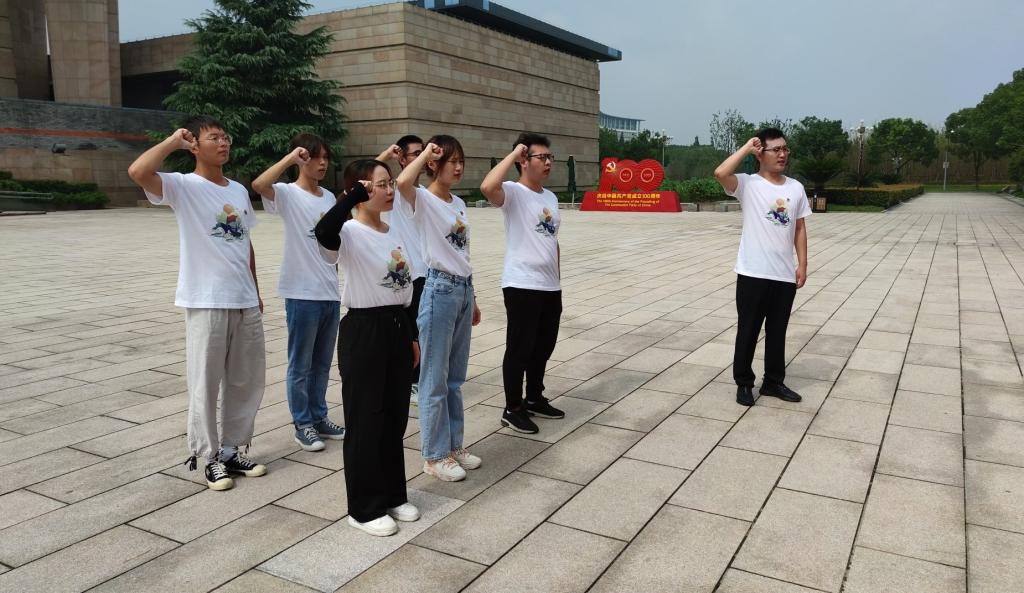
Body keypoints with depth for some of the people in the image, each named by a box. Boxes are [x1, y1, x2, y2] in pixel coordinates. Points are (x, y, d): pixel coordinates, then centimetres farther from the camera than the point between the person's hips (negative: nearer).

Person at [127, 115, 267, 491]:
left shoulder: (239, 190, 13)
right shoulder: (183, 186, -7)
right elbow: (138, 172, -27)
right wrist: (174, 140, -14)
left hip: (245, 301, 7)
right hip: (206, 303, -6)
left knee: (248, 379, 13)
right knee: (205, 383, 2)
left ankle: (231, 451, 28)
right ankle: (209, 457, 18)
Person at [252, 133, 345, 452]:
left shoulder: (329, 197, 12)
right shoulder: (287, 194, -7)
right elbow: (258, 184, -30)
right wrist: (290, 157, -26)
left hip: (330, 292, 6)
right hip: (302, 293, -6)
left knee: (322, 362, 16)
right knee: (301, 363, 5)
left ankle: (319, 417, 28)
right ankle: (302, 424, 16)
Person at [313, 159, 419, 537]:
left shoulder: (394, 233, 11)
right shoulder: (350, 233, -14)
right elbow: (323, 233, -41)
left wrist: (411, 336, 19)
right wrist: (355, 195, -34)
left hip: (397, 328, 8)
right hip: (363, 331, -8)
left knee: (396, 416, 16)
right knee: (365, 420, 3)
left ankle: (393, 495, 32)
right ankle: (364, 508, 17)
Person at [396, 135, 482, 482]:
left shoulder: (459, 204, 13)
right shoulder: (422, 200, -9)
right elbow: (402, 183, -35)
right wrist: (425, 153, -18)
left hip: (463, 290, 8)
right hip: (439, 291, -8)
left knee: (455, 377, 16)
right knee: (435, 379, 2)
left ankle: (453, 445, 28)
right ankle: (434, 455, 14)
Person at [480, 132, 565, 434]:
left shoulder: (551, 197, 14)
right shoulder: (513, 192, -10)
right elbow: (487, 187, -34)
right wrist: (513, 154, -22)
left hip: (550, 287, 8)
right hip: (522, 286, -8)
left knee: (543, 347, 17)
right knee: (519, 349, 0)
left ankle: (535, 399, 32)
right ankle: (512, 409, 12)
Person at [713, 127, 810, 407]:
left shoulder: (796, 188, 8)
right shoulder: (748, 184, -6)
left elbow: (800, 229, 12)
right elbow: (720, 173, -27)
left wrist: (802, 264, 6)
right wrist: (747, 148, -16)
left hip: (785, 275, 4)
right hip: (753, 273, -4)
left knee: (777, 331, 14)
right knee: (748, 331, 6)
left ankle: (773, 381, 28)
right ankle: (744, 383, 19)